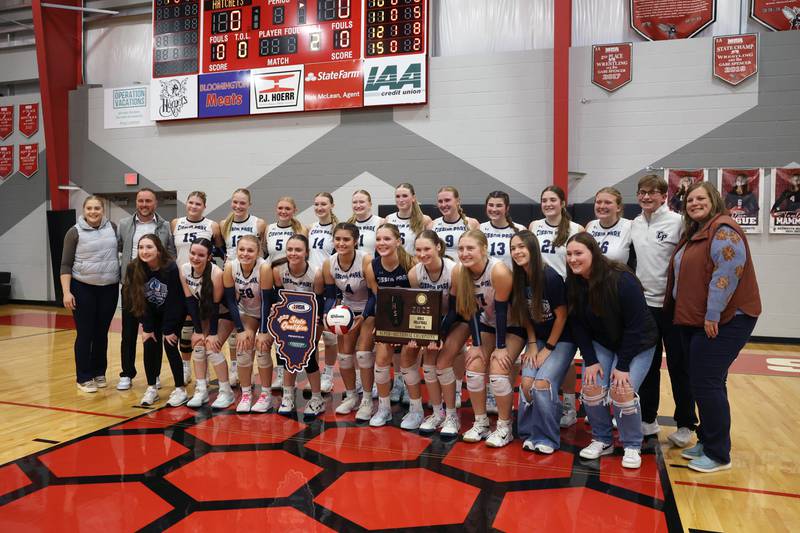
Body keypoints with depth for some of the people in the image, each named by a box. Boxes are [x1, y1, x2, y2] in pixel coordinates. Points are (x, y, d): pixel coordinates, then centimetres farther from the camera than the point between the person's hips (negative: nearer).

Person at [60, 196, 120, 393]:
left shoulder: (113, 228, 3)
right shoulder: (75, 232, -3)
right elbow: (66, 265, -4)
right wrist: (66, 292, -12)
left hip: (109, 289, 2)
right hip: (83, 289, -2)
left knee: (102, 333, 11)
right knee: (85, 334, 2)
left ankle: (99, 373, 23)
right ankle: (84, 378, 12)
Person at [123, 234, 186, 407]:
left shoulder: (171, 268, -29)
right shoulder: (134, 269, -19)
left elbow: (174, 301, -23)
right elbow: (139, 301, -13)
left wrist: (169, 330, -19)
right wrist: (147, 328, -13)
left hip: (174, 313, -3)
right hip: (152, 314, 4)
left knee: (170, 346, -10)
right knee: (150, 346, -4)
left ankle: (180, 389, 1)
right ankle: (152, 388, 10)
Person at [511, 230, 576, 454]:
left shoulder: (550, 277, -22)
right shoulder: (519, 279, -4)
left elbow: (561, 315, -16)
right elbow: (526, 316, 6)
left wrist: (548, 349, -11)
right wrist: (532, 345, -2)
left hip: (561, 339, -5)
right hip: (538, 339, 5)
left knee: (543, 383, -19)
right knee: (526, 382, -12)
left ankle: (547, 438, -1)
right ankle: (529, 433, 6)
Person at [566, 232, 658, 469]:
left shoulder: (622, 280, -28)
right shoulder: (573, 283, -13)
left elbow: (635, 325, -24)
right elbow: (578, 325, -6)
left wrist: (623, 365, -23)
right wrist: (590, 360, -13)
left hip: (637, 344, -4)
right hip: (601, 343, 4)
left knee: (621, 390, -19)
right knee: (591, 387, -12)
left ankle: (632, 447, 4)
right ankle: (602, 440, 10)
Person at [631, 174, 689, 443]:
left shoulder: (677, 222, -9)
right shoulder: (634, 225, 7)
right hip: (644, 304, 5)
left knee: (679, 367, 6)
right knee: (647, 366, 14)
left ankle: (685, 424, 20)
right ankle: (648, 419, 27)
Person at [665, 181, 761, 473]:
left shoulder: (723, 229, -12)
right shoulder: (693, 234, 18)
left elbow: (728, 271, -22)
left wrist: (713, 314, -22)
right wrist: (684, 313, 17)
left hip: (724, 320, -10)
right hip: (693, 321, 10)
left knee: (706, 383, -9)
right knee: (706, 383, 14)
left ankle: (718, 454, 3)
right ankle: (706, 441, 25)